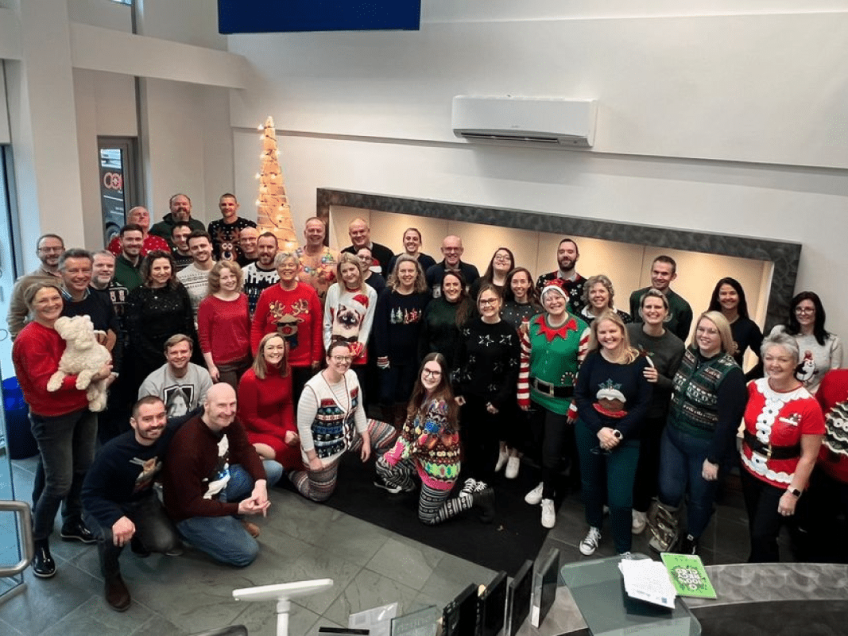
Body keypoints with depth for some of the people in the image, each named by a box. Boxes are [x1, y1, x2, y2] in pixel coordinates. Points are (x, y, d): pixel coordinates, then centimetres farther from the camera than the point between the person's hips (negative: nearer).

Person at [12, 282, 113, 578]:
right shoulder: (29, 339, -17)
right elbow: (46, 384, -23)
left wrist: (103, 363, -5)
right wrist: (92, 376, -25)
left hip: (84, 409, 7)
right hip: (52, 418, -7)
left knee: (84, 471, 14)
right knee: (60, 483, -3)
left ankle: (72, 524, 36)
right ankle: (39, 543, 18)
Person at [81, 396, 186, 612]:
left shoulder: (169, 433, -23)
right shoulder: (112, 453, -34)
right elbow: (90, 496, -29)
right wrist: (117, 518, -46)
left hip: (143, 501, 4)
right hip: (107, 505, -4)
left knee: (170, 546, -16)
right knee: (113, 535, -37)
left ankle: (140, 540, 21)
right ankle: (112, 579, -2)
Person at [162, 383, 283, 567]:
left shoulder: (228, 421, -13)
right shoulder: (188, 447, -34)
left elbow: (245, 451, -2)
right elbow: (190, 504, -29)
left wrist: (260, 483, -20)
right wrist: (237, 508, -35)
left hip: (219, 482, 7)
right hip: (192, 511, -7)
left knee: (274, 469, -4)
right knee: (246, 552, -13)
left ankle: (230, 518, 10)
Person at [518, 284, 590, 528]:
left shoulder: (581, 329, -14)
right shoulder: (533, 325, -2)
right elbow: (524, 360, 6)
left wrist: (576, 405, -9)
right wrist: (523, 394, 4)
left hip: (562, 400, -4)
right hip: (537, 395, 4)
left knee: (551, 450, 1)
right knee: (538, 443, 16)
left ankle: (548, 498, 23)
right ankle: (546, 483, 42)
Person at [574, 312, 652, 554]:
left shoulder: (638, 362, -10)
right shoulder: (592, 359, -5)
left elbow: (643, 404, -10)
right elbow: (580, 396, -6)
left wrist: (618, 433, -17)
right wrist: (599, 429, -16)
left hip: (625, 437, -2)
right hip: (589, 431, 3)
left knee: (620, 498, -4)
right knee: (591, 484, 19)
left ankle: (624, 550, 19)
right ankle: (594, 529, 44)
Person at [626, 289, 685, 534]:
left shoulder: (676, 345, -10)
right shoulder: (628, 331, -9)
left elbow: (677, 385, -5)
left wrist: (659, 379, -24)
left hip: (653, 415, -1)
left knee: (646, 461, 12)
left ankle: (640, 509, 33)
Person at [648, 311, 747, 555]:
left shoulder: (730, 373, -20)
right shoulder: (689, 352, -2)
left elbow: (728, 421, -18)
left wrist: (714, 459, -16)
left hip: (704, 445, -4)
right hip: (673, 434, 4)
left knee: (700, 497, 14)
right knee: (669, 490, 4)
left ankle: (691, 540, 40)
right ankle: (667, 520, 37)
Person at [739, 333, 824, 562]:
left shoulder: (808, 405, -22)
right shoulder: (755, 387, -8)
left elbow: (808, 456, -16)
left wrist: (793, 492, -15)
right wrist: (744, 454, 5)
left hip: (782, 482, -4)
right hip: (750, 471, 5)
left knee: (763, 536, 4)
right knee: (755, 530, 20)